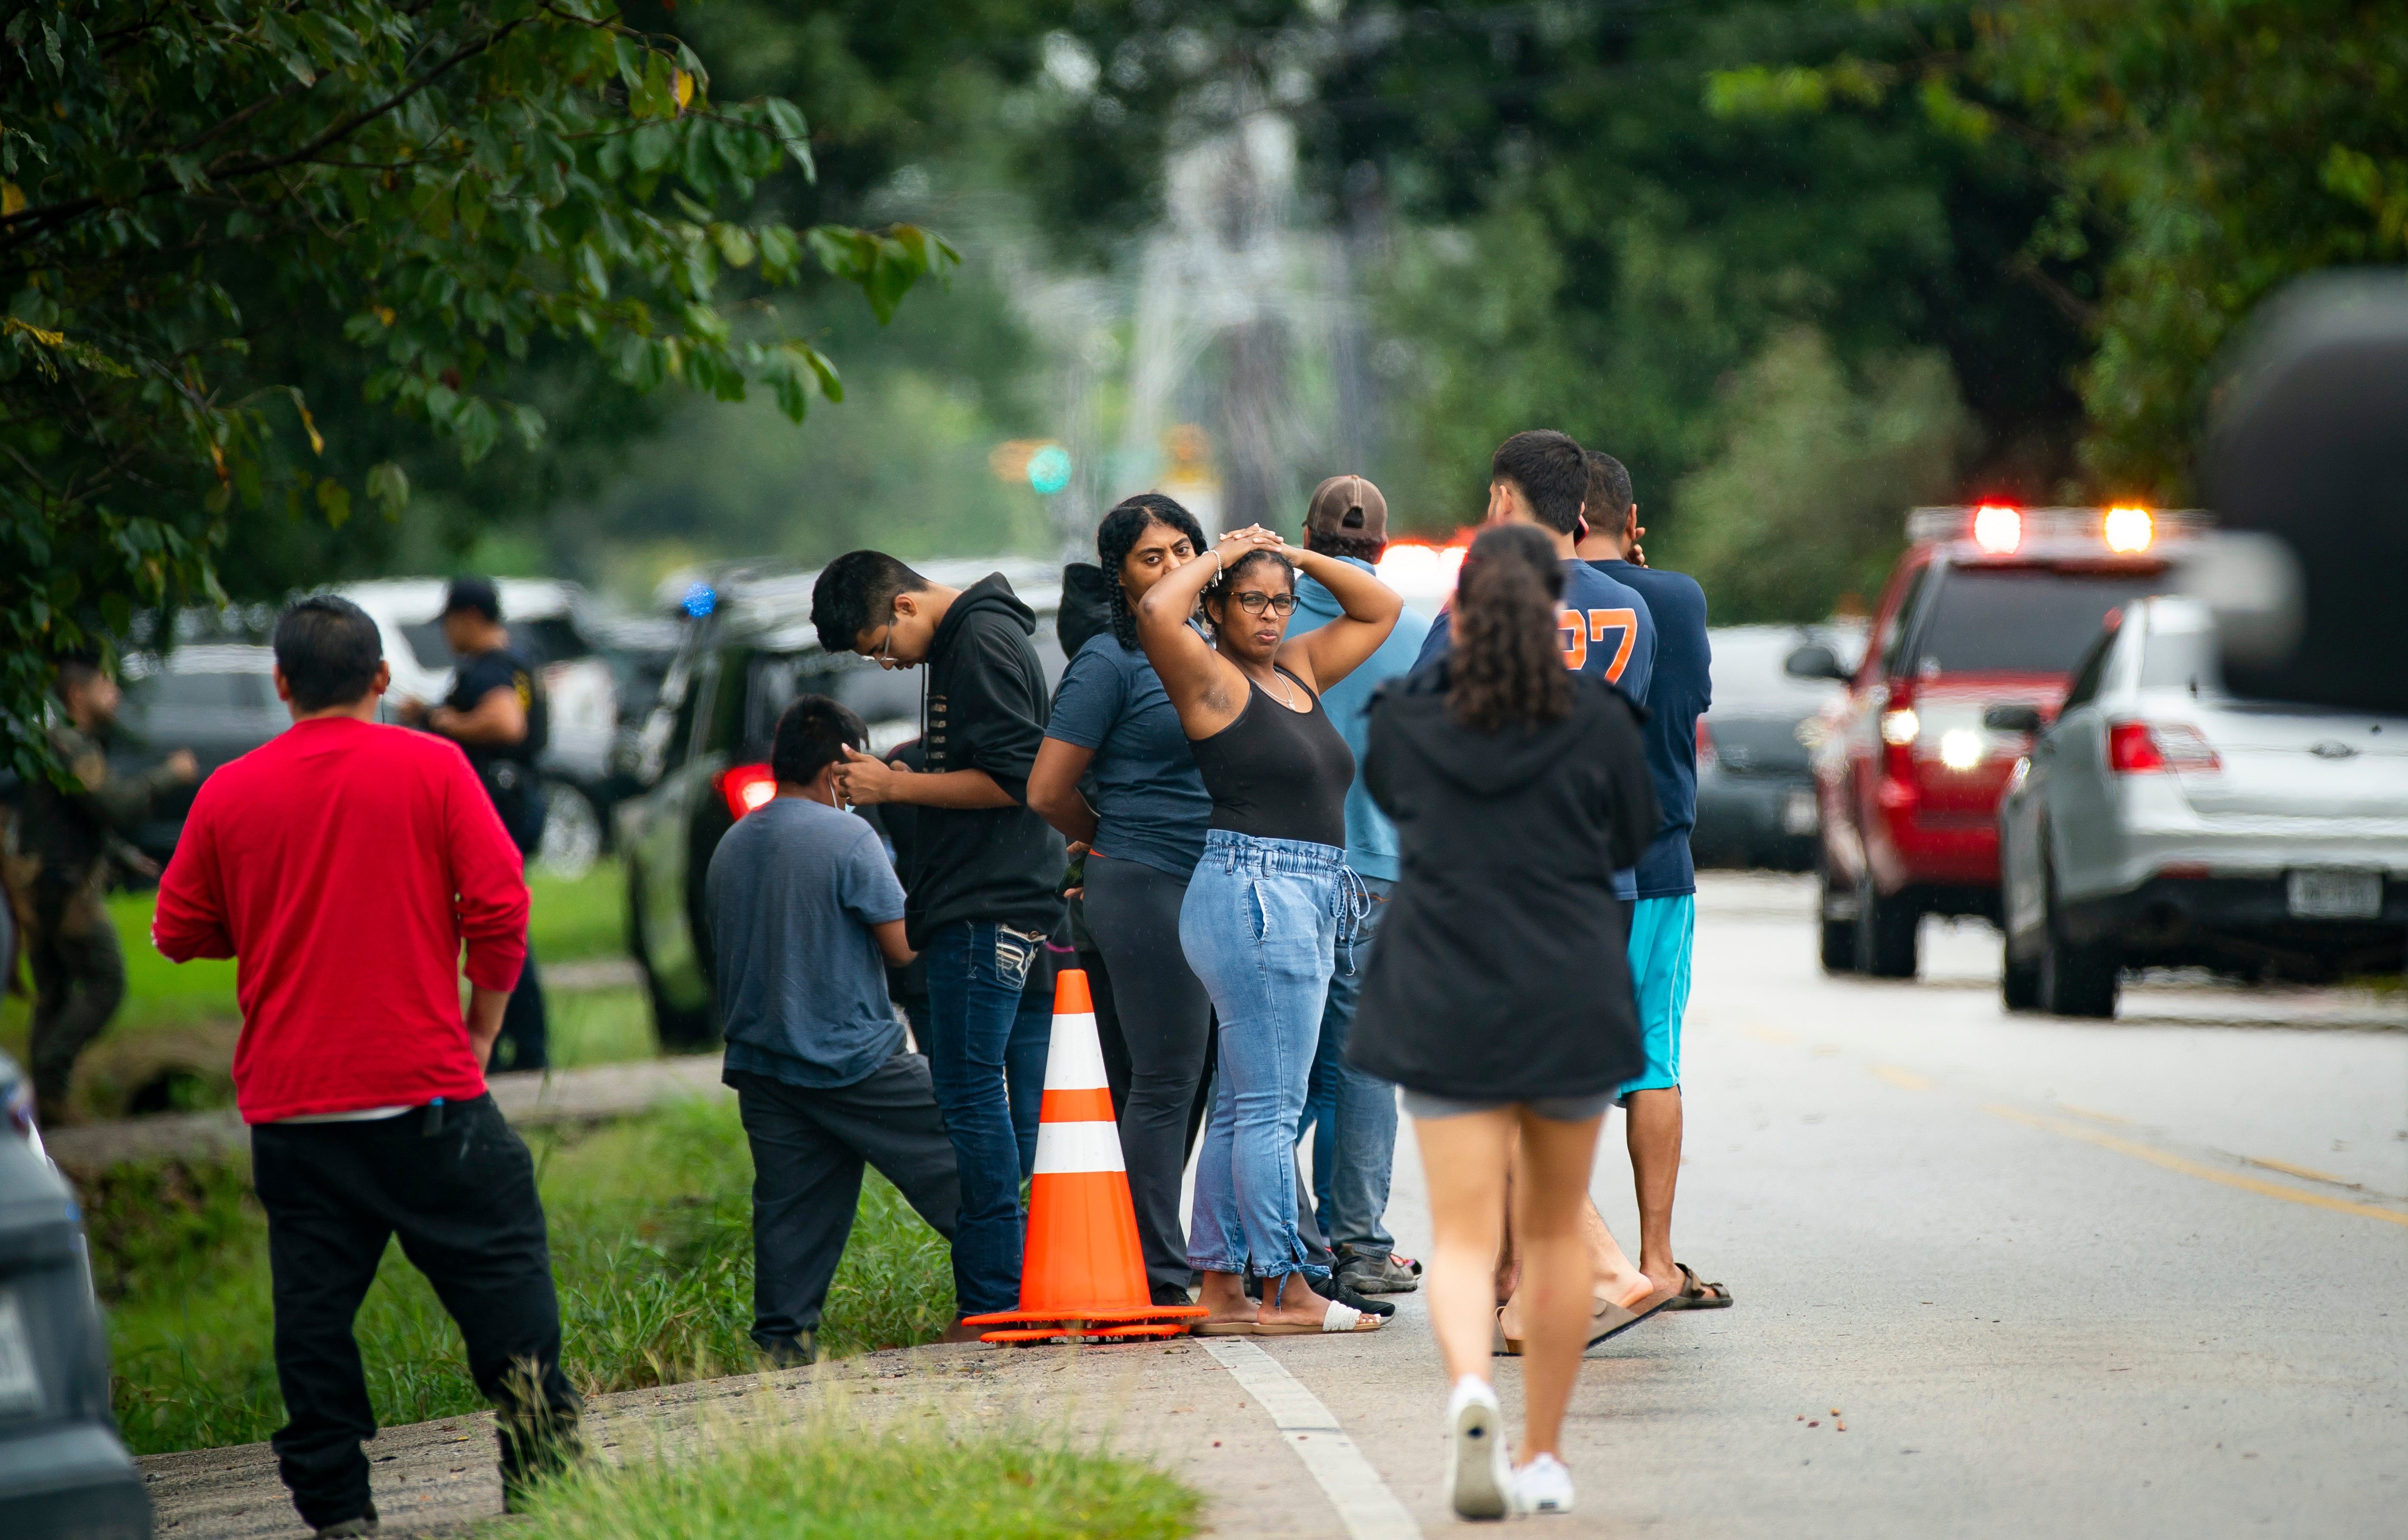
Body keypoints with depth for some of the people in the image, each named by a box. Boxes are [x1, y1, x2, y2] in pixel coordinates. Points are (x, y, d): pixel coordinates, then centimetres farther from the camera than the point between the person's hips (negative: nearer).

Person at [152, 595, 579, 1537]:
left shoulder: (229, 794, 3)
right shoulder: (431, 769, -1)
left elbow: (179, 932, 11)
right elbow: (500, 908, -6)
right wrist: (480, 1032, 6)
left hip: (289, 1105, 2)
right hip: (424, 1087, -2)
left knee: (313, 1308, 5)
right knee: (500, 1275, 5)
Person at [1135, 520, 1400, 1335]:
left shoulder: (1300, 670, 17)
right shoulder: (1214, 680, -5)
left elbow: (1380, 611, 28)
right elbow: (1156, 613, -23)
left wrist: (1299, 557, 15)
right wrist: (1218, 558, -7)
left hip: (1309, 902, 9)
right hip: (1252, 894, -9)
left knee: (1241, 1109, 10)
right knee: (1271, 1106, -8)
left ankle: (1220, 1291, 12)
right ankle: (1287, 1291, -6)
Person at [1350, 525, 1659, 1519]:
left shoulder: (1403, 720, -2)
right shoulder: (1598, 722, -5)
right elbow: (1633, 843, 8)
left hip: (1445, 1008, 0)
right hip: (1574, 1006, 0)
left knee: (1463, 1237, -2)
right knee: (1555, 1230, 16)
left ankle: (1471, 1390, -32)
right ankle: (1544, 1458, 21)